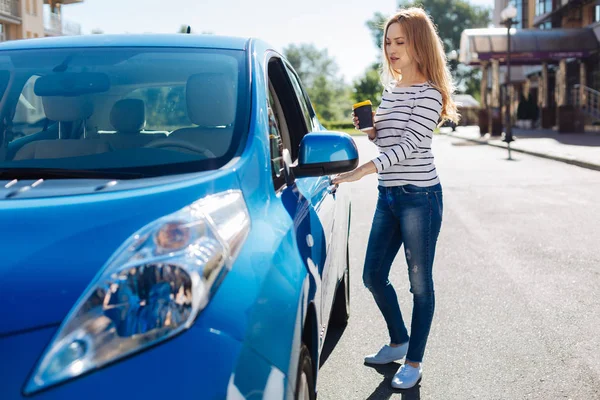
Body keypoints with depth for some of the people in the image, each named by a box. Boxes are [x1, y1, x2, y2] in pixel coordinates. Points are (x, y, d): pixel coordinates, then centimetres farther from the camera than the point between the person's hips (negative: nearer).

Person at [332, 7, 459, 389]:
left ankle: (414, 362, 16)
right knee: (374, 276, 12)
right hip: (388, 195, 8)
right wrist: (369, 128, 1)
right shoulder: (390, 89, 14)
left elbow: (410, 145, -20)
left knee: (420, 282, 3)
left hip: (419, 196, -8)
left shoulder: (428, 93, -9)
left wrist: (363, 169, -29)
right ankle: (398, 342, 34)